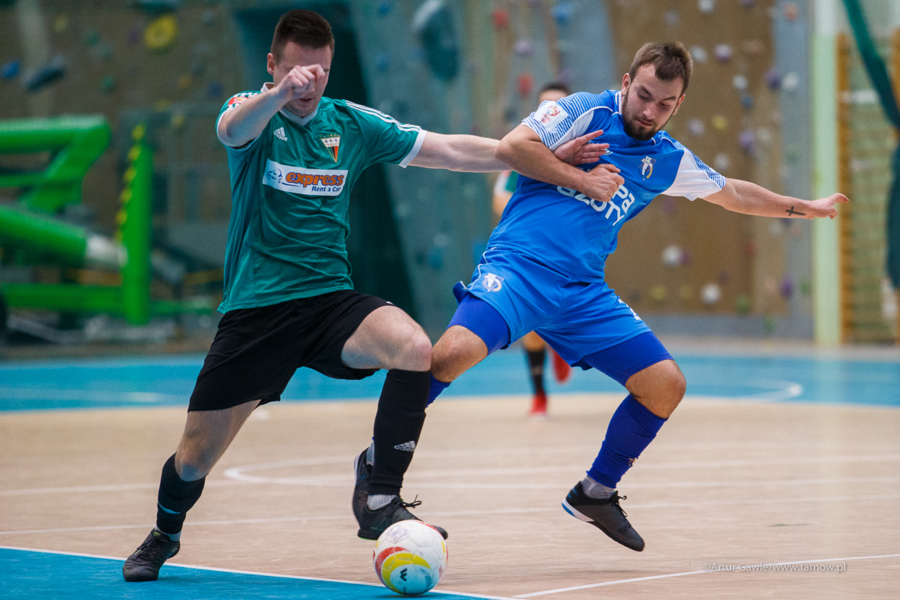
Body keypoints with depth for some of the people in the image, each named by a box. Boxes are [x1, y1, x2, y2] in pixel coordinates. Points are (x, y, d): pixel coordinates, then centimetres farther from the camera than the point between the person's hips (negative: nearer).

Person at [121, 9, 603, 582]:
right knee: (195, 456, -1)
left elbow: (450, 150, 11)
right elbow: (233, 130, -29)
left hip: (331, 299, 2)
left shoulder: (352, 123, 7)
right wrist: (280, 93, -51)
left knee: (415, 349, -29)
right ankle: (164, 537, 33)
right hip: (255, 308, -2)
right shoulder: (253, 111, -3)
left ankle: (379, 497, -15)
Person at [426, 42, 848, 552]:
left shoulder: (669, 161, 15)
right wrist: (582, 179, -9)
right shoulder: (584, 112, 0)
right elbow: (511, 147, -11)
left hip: (582, 293, 6)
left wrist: (804, 208, 39)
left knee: (667, 385, -2)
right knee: (455, 351, -31)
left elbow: (732, 193, 32)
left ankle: (596, 492, 17)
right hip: (517, 267, -5)